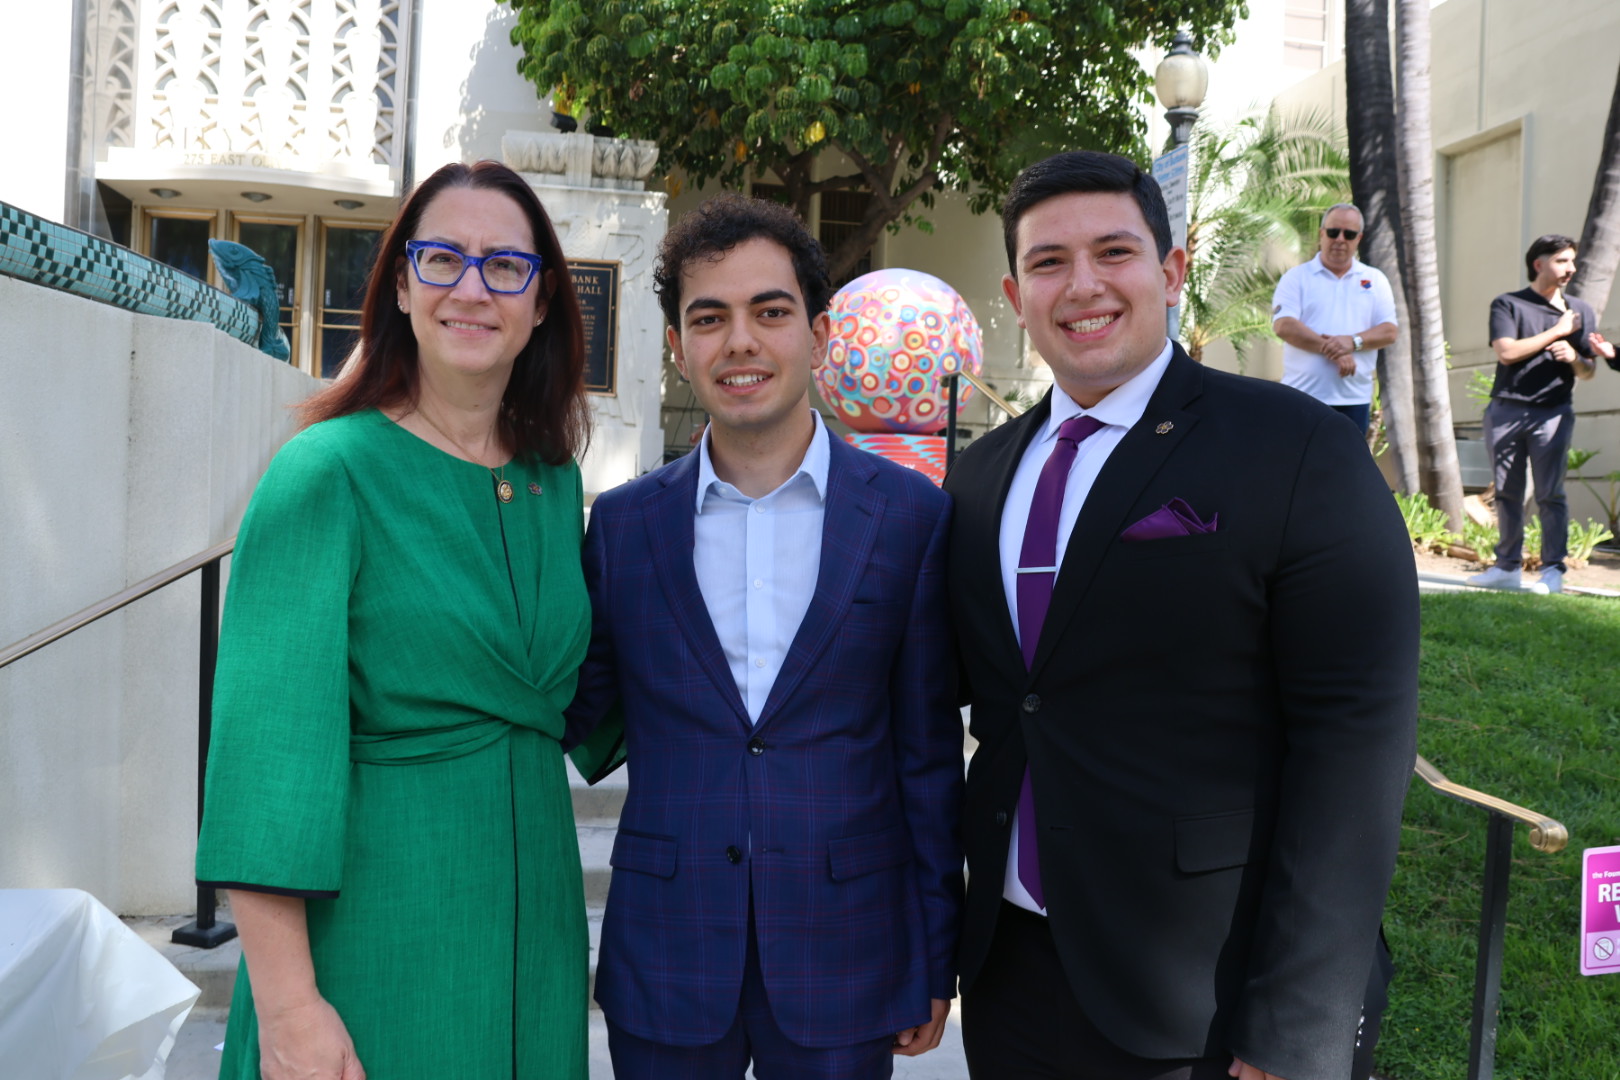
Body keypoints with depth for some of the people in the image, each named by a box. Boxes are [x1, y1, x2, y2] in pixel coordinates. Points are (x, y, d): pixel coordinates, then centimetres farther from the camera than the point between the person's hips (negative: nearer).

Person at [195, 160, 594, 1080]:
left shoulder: (556, 482, 6)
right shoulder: (330, 470, -11)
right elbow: (269, 735, -16)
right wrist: (286, 1005, -19)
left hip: (530, 916, 6)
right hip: (373, 923, -5)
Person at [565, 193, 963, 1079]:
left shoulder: (909, 515, -4)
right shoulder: (623, 522, 0)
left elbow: (928, 750, 0)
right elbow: (576, 711, 4)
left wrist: (934, 958, 2)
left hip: (842, 964, -1)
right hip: (664, 963, 1)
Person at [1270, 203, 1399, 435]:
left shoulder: (1375, 280, 13)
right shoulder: (1296, 278, 5)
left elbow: (1388, 331, 5)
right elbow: (1284, 326, -9)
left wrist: (1353, 342, -15)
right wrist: (1332, 349, -15)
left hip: (1354, 398, 3)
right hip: (1302, 396, -3)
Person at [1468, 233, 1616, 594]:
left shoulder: (1580, 311, 16)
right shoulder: (1507, 304, 6)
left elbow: (1588, 372, 16)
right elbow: (1506, 352, -10)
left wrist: (1574, 357, -7)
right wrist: (1556, 332, -5)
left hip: (1553, 412, 1)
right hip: (1506, 410, -1)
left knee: (1550, 494, -6)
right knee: (1506, 493, 3)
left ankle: (1553, 570, -2)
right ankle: (1508, 566, 10)